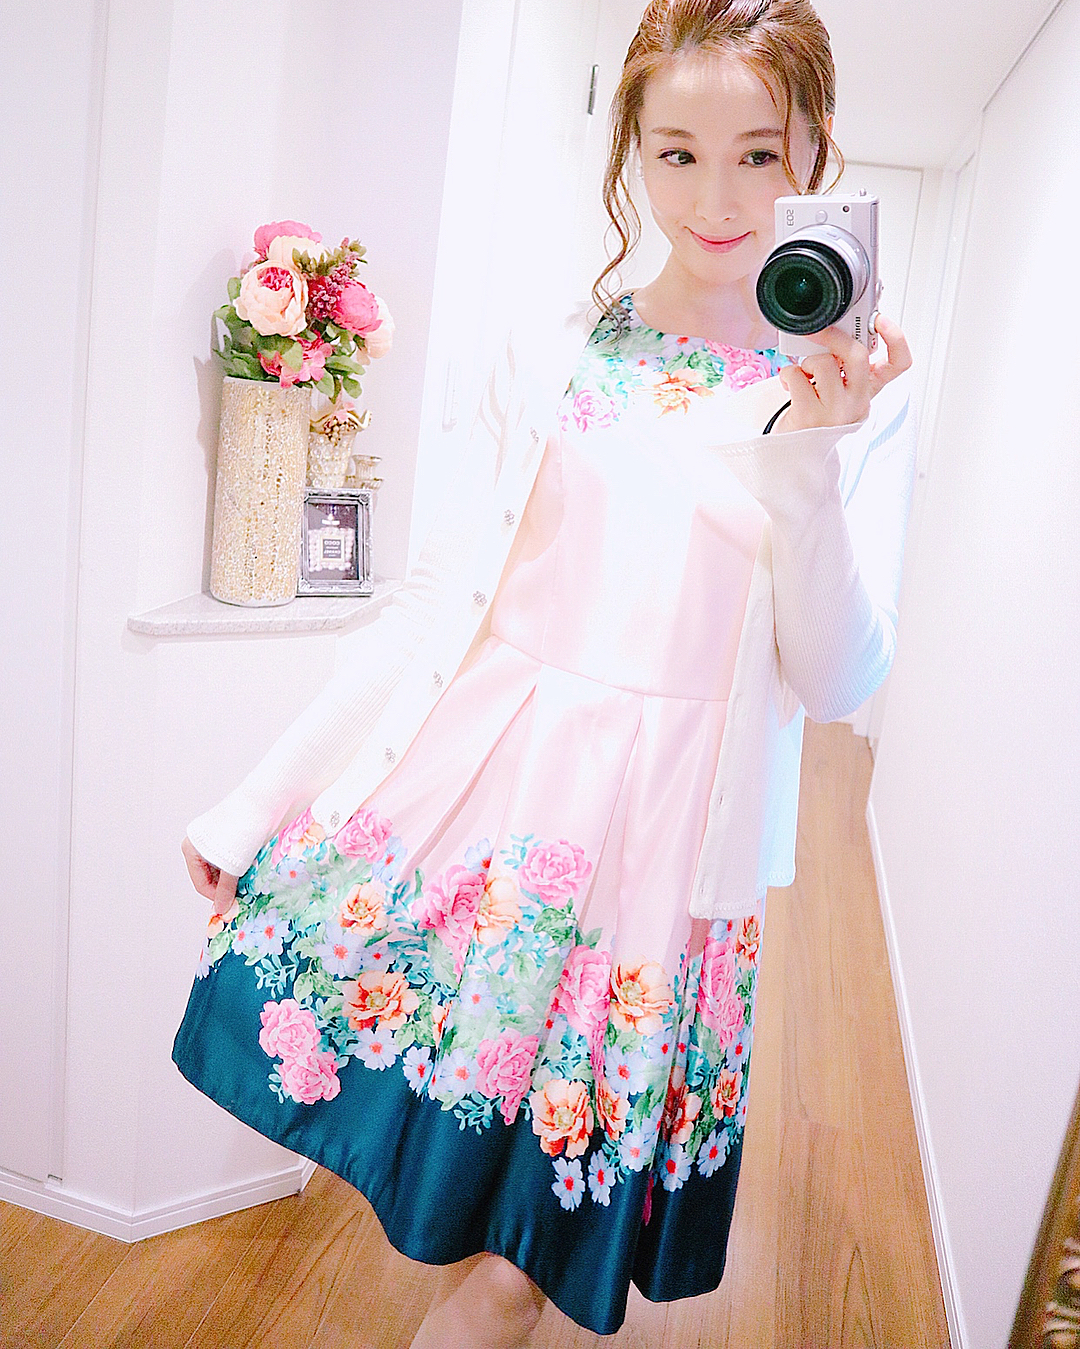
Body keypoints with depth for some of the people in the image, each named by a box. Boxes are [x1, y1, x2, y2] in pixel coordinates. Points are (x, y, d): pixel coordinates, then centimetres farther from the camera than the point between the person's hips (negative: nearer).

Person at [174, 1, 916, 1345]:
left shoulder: (860, 394, 0)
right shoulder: (553, 352, 2)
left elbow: (837, 683, -6)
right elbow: (440, 592, 2)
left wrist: (810, 458, -21)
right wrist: (257, 799, 3)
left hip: (651, 837, -1)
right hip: (464, 783, 2)